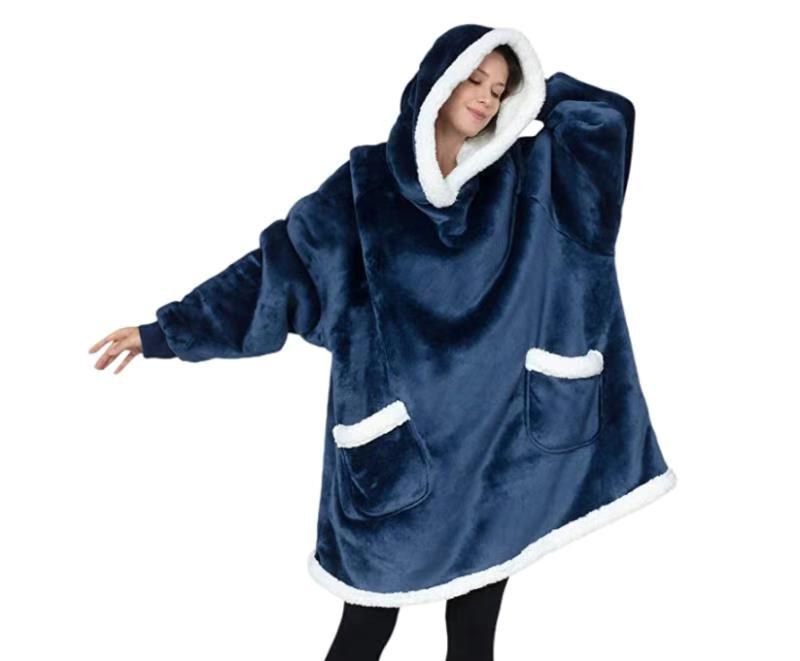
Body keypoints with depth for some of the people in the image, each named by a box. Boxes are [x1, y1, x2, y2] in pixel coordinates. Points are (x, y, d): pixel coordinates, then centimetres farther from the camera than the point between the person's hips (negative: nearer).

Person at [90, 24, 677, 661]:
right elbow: (272, 266, 0)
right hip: (393, 446, -2)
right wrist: (167, 329, -2)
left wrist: (531, 97, 11)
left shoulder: (518, 180, 7)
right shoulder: (366, 183, 0)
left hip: (492, 450, 3)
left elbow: (609, 114, 6)